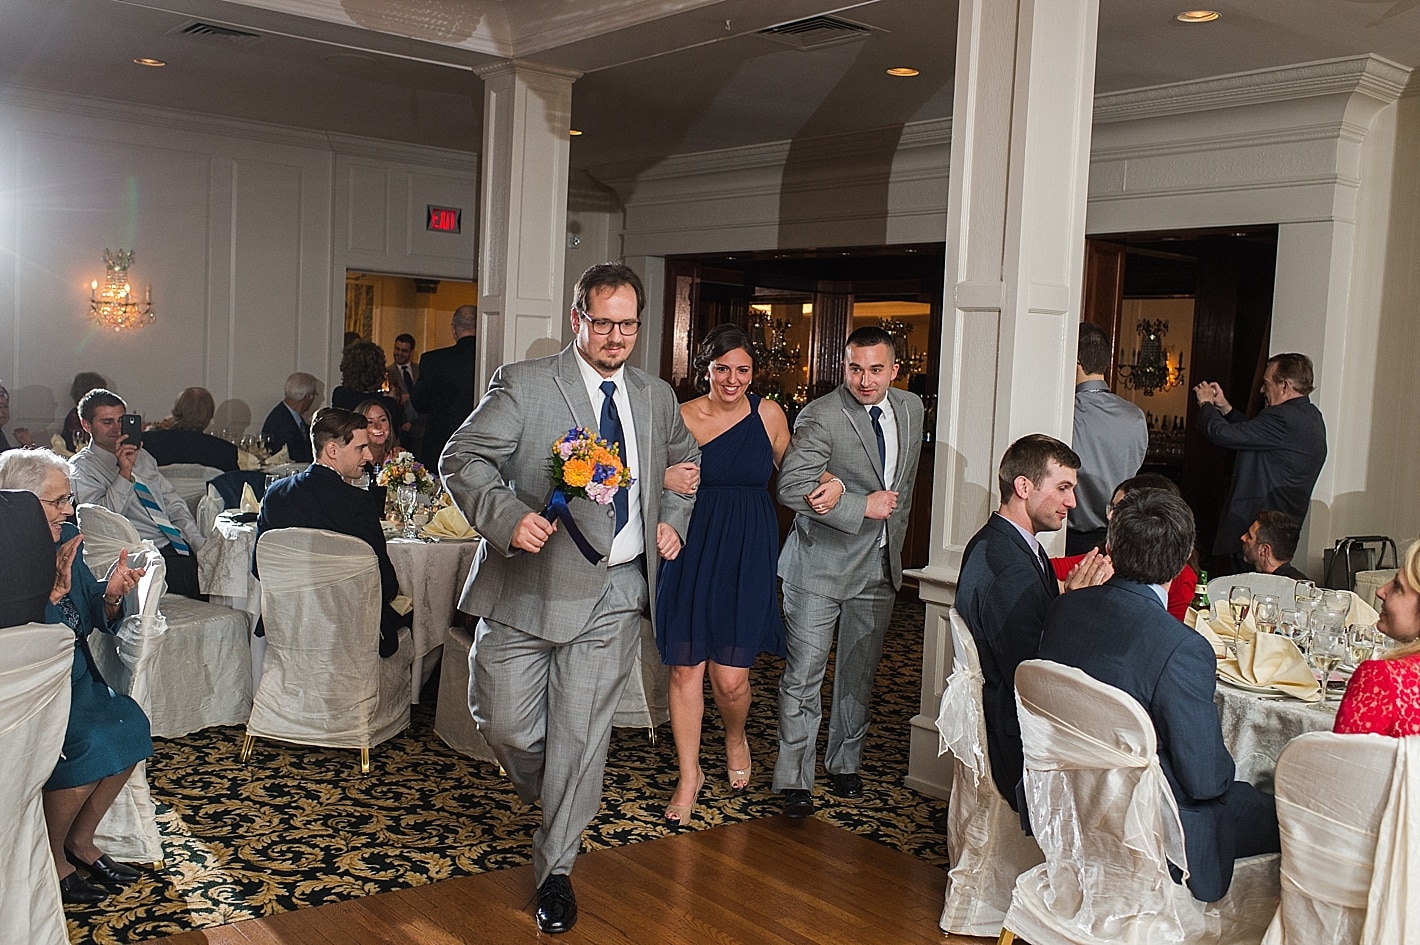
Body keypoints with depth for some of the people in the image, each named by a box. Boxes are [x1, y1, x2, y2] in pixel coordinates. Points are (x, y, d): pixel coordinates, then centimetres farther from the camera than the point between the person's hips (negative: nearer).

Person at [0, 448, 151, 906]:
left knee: (130, 723, -13)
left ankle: (80, 840, 7)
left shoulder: (65, 541, 4)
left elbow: (92, 620, 8)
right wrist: (55, 589, -31)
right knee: (88, 743, -24)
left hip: (72, 678, 7)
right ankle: (51, 857, 0)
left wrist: (111, 594, -12)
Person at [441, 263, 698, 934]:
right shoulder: (523, 384, -4)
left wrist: (672, 520, 14)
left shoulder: (657, 397, 11)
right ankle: (551, 799, 38)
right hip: (532, 584, -2)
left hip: (616, 593, 3)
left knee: (583, 732, 5)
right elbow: (462, 459, -9)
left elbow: (685, 461, 30)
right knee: (504, 721, 4)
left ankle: (556, 866, 22)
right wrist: (508, 518, -25)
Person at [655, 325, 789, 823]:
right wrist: (664, 479, -16)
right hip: (690, 552, 0)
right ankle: (689, 774, 23)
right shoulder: (681, 416, -1)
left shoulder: (769, 414, 2)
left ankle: (735, 738, 33)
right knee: (685, 668, 3)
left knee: (730, 678, -3)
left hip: (747, 556, 0)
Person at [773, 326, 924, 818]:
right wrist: (864, 506, -21)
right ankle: (794, 780, 8)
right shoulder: (819, 416, -14)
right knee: (803, 676, -4)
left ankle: (845, 764, 33)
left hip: (880, 566, 6)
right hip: (820, 564, -5)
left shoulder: (911, 409, 5)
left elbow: (900, 486, 6)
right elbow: (791, 487, -22)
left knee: (859, 674, 16)